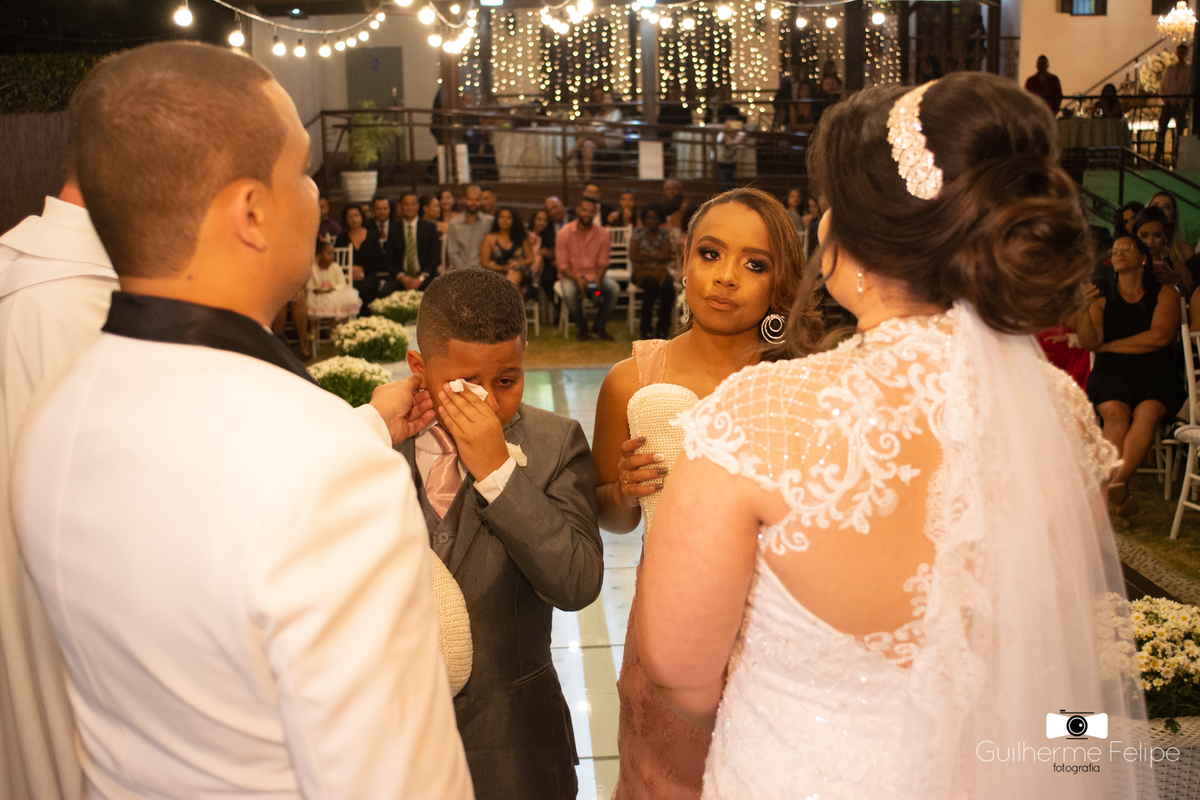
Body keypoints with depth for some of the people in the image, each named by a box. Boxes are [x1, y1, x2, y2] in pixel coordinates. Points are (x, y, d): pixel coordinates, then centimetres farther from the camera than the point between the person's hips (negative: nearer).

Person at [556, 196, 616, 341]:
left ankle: (599, 327, -3)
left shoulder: (602, 234, -3)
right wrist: (577, 280, -26)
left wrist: (597, 278, -19)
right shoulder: (564, 233, -10)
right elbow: (562, 266, -9)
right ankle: (582, 327, -7)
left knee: (613, 288, -26)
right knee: (569, 291, -36)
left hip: (594, 275, 3)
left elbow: (602, 263, 2)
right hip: (571, 275, -2)